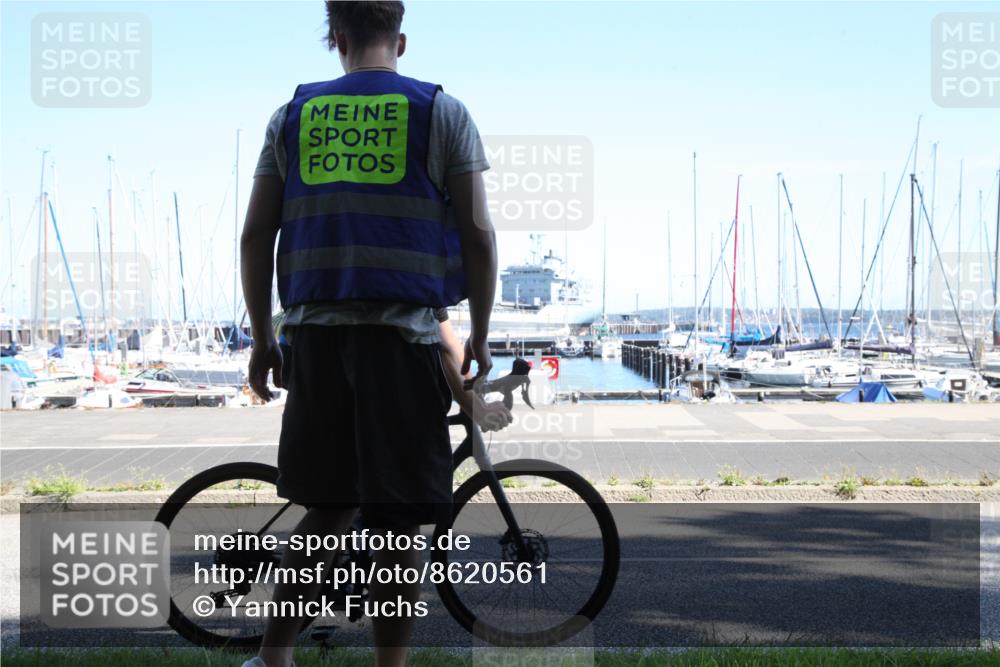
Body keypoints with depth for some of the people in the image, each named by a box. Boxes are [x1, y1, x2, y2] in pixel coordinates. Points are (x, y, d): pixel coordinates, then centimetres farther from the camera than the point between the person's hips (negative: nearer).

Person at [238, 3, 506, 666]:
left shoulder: (293, 115, 11)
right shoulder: (442, 112, 5)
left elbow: (256, 235, 8)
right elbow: (478, 235, -1)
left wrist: (263, 337, 16)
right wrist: (479, 335, 8)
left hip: (315, 331, 3)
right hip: (405, 332, -3)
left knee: (327, 509, 14)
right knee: (399, 521, 2)